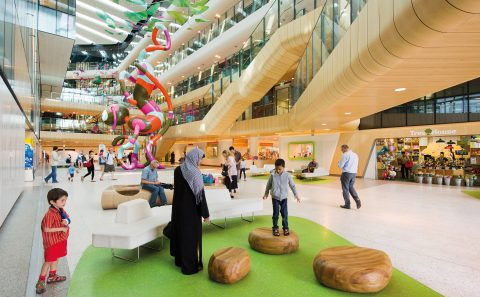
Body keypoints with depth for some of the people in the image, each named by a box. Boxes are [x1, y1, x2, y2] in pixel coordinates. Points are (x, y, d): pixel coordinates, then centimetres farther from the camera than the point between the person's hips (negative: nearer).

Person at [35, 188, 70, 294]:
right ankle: (40, 281, 17)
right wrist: (61, 228, -22)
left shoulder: (61, 211, -1)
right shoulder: (50, 214, -26)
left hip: (61, 240, 8)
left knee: (56, 258, 21)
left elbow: (67, 219, 10)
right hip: (52, 242, -8)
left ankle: (52, 276, 38)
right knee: (49, 261, 2)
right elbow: (46, 229, -26)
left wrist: (66, 222, -14)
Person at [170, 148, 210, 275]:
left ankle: (180, 259, 40)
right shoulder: (195, 173, -23)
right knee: (192, 236, 8)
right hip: (192, 209, -7)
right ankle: (191, 266, 22)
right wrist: (205, 214, -12)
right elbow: (200, 194, -21)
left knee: (180, 232, 22)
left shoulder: (178, 170, -1)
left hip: (179, 207, 7)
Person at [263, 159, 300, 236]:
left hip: (284, 198, 1)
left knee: (285, 213, 5)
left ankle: (285, 228, 21)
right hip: (275, 198, 0)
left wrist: (296, 195, 5)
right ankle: (275, 228, 19)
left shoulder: (287, 175, -7)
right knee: (275, 213, 4)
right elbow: (269, 185, 7)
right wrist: (266, 193, 15)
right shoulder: (272, 175, -8)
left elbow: (292, 185, 4)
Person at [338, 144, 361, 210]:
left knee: (345, 189, 4)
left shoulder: (345, 155, -13)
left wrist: (339, 162, 7)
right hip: (354, 173, 7)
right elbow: (356, 165, 18)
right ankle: (357, 200, 6)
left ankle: (347, 204, 11)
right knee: (351, 187, 20)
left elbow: (341, 165, -13)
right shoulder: (355, 155, 11)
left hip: (346, 173, -7)